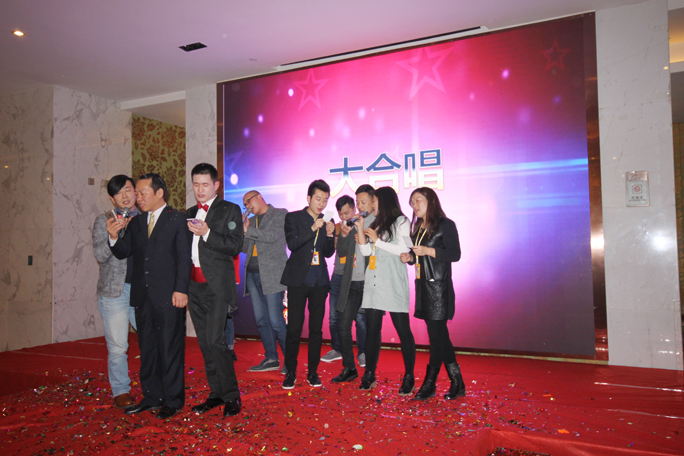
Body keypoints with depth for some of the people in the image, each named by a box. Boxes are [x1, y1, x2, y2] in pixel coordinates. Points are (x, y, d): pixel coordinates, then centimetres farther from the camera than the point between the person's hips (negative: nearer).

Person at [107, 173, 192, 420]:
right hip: (142, 296, 6)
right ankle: (151, 397, 27)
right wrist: (114, 236, -9)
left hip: (168, 297, -6)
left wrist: (180, 289, -14)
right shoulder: (135, 222, 15)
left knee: (170, 348, 2)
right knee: (147, 349, 14)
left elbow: (184, 258, -7)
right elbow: (123, 253, 11)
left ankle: (172, 400, 14)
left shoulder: (177, 219, -2)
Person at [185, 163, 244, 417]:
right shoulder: (190, 214, 17)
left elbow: (234, 246, -10)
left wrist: (207, 233, -18)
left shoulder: (230, 210, -1)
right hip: (194, 285, 6)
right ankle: (216, 393, 20)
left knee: (215, 340, -12)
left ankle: (232, 396, 2)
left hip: (218, 285, -6)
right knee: (204, 342, 9)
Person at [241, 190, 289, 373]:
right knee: (261, 320, 7)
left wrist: (247, 230, -16)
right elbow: (245, 248, 16)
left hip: (272, 274, -7)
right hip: (252, 274, 7)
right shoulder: (251, 220, 19)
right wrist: (242, 230, -1)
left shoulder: (280, 214, 1)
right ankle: (271, 358, 17)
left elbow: (272, 236, -15)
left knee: (276, 321, -9)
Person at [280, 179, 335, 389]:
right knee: (294, 328, -2)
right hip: (298, 279, -3)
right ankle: (291, 372, 12)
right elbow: (292, 244, -12)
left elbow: (328, 253, 9)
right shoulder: (293, 218, 2)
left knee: (316, 328, 7)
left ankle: (313, 371, 18)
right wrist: (313, 229, -21)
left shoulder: (327, 222, 11)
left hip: (319, 281, 3)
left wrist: (330, 235, -9)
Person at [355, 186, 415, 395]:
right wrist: (360, 229, 5)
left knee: (402, 329, -2)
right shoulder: (376, 224, 20)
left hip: (393, 284, -6)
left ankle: (409, 377, 7)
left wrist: (377, 241, -7)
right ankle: (369, 375, 13)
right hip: (373, 284, 6)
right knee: (372, 329, 6)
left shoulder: (400, 221, 2)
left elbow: (403, 249, -10)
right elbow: (366, 251, 13)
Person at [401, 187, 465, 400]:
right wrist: (410, 258, 1)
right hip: (423, 286, 8)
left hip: (439, 286, -8)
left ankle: (429, 384, 6)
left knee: (437, 335, -4)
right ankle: (457, 384, 20)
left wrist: (428, 251, -20)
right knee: (439, 335, 10)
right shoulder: (418, 228, 17)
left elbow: (455, 254, -13)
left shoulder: (445, 225, -5)